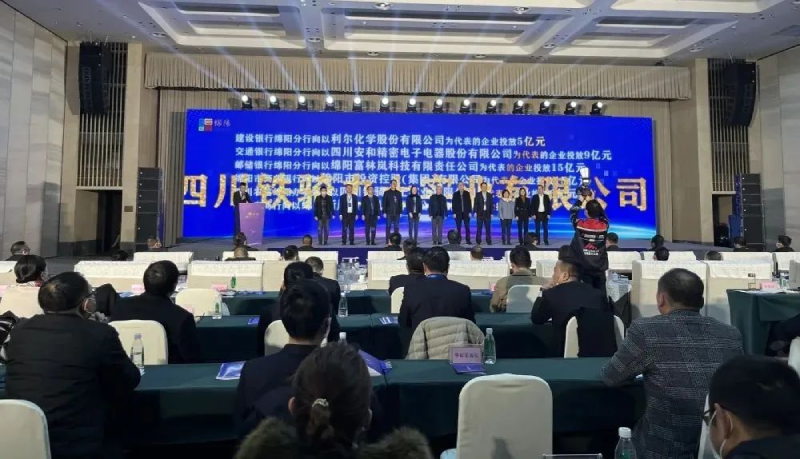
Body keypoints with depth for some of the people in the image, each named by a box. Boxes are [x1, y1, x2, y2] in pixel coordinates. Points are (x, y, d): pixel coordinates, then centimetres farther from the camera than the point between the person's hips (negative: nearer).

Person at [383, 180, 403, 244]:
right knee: (388, 227, 0)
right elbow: (384, 203, 0)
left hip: (397, 213, 3)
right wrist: (384, 212, -6)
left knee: (396, 227, 4)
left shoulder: (398, 193, 10)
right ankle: (388, 240, 3)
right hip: (389, 213, -2)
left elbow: (400, 203, 10)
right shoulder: (386, 192, 2)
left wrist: (400, 212, 5)